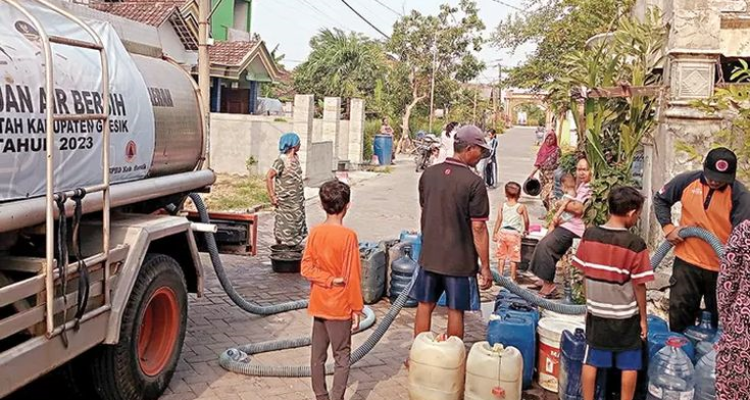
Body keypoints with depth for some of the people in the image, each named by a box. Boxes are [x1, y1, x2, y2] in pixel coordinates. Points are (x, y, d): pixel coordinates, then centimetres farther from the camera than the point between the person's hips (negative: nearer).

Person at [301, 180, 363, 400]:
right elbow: (352, 277, -15)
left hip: (318, 304, 5)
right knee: (342, 357, 5)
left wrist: (329, 280, -9)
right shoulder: (348, 235, -16)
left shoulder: (315, 232, -1)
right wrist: (357, 308, -8)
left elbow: (306, 268, -4)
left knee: (318, 355, 13)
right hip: (340, 306, -5)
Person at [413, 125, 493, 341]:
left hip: (429, 255, 5)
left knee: (425, 306, 15)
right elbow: (478, 227, -17)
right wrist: (485, 266, -10)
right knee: (455, 311, 9)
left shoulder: (428, 174, 1)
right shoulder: (474, 183, -17)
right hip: (460, 259, -5)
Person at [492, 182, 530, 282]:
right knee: (514, 258, 5)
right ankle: (512, 278, 8)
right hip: (514, 233, -2)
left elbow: (499, 220, 1)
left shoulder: (502, 206, 1)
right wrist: (526, 230, 18)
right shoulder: (521, 207, -5)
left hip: (503, 232, 3)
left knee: (501, 256, 12)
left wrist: (494, 233, 7)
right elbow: (526, 220, -2)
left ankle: (500, 276, 15)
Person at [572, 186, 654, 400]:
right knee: (629, 366, 12)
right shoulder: (635, 244, -18)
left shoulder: (589, 235, -6)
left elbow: (585, 273, 3)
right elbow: (638, 285, -12)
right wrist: (643, 318, 0)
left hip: (597, 312, 4)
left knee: (591, 362, 12)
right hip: (626, 316, -3)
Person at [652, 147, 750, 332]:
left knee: (721, 320, 12)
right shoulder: (687, 181, -7)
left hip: (722, 268, -1)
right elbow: (660, 200, 9)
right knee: (679, 315, 11)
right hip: (687, 262, 2)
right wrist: (668, 227, -3)